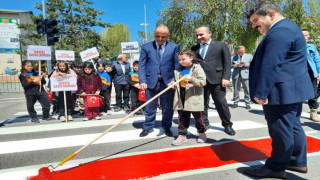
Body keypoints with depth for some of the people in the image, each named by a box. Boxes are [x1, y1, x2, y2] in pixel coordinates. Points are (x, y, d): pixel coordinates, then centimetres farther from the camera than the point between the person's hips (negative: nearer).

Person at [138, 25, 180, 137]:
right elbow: (141, 65, 1)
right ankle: (148, 127, 28)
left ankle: (167, 127, 29)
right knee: (150, 107, 10)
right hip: (151, 82, 0)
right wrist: (142, 81, -10)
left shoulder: (174, 47, 4)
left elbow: (177, 66, 2)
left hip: (168, 82, 0)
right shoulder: (146, 47, 4)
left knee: (167, 107, 11)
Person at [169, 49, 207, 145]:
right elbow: (176, 79, 24)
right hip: (181, 100, 5)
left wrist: (191, 79, -26)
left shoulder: (197, 68, -6)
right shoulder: (179, 70, 11)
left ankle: (202, 133, 30)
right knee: (182, 118, 10)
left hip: (194, 99, -4)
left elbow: (203, 82, -14)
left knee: (198, 117, 10)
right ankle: (182, 135, 20)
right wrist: (173, 83, 1)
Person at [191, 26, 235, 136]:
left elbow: (227, 63, 2)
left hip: (216, 79, -3)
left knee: (221, 102, 3)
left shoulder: (221, 45, 7)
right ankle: (204, 123, 22)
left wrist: (226, 77, -8)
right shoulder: (194, 48, 16)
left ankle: (227, 125, 18)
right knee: (202, 103, 8)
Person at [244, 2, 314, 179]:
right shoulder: (288, 28, 18)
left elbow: (270, 66, -24)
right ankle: (298, 162, 31)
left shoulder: (279, 32, -17)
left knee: (280, 130, 0)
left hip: (282, 91, -11)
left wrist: (260, 93, -22)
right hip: (292, 90, 11)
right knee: (293, 127, 18)